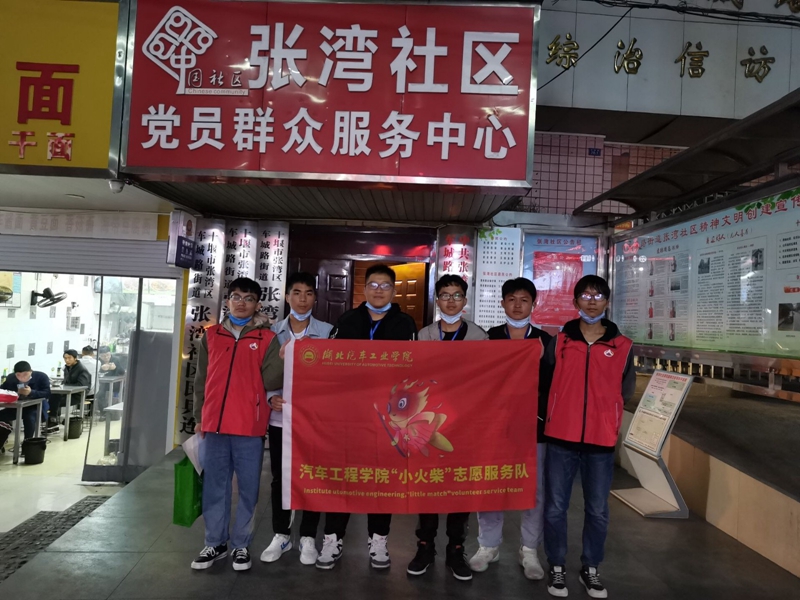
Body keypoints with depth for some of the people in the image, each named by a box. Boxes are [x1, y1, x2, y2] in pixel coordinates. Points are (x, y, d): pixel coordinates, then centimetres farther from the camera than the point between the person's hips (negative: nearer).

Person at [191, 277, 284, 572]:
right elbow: (201, 380, 13)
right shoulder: (211, 336, 10)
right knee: (214, 488, 11)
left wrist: (282, 358, -19)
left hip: (250, 428, -2)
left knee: (248, 489, 6)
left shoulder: (267, 339, 3)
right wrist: (199, 417, 10)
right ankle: (215, 543, 26)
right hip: (214, 425, 2)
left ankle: (241, 545, 20)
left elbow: (271, 382, -4)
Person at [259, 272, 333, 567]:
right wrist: (270, 397, -12)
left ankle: (308, 537, 23)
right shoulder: (273, 332, 3)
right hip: (280, 417, 2)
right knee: (280, 478, 12)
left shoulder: (327, 331, -3)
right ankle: (281, 535, 29)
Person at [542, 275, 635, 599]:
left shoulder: (623, 346, 2)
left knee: (597, 511, 12)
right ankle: (557, 567, 25)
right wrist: (558, 412, 5)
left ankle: (591, 569, 31)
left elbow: (625, 392, 11)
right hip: (560, 438, 0)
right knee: (555, 507, 7)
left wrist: (606, 420, 7)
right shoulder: (559, 341, 1)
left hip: (601, 441, 1)